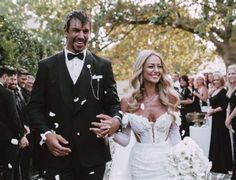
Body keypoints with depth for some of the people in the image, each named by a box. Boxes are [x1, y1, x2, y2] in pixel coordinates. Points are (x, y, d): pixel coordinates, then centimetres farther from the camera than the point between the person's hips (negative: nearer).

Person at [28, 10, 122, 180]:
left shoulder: (103, 65, 6)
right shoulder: (47, 66, 5)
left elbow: (113, 102, 6)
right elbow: (35, 106, 5)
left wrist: (117, 119, -15)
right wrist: (46, 134, -10)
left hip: (93, 153, 1)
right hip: (58, 153, 0)